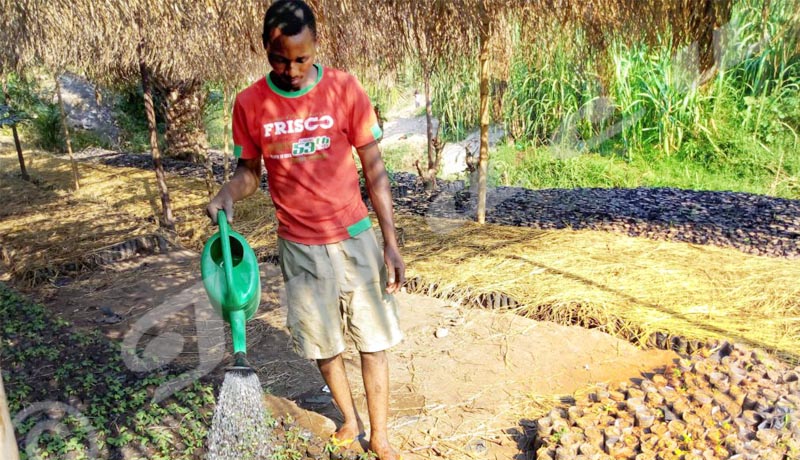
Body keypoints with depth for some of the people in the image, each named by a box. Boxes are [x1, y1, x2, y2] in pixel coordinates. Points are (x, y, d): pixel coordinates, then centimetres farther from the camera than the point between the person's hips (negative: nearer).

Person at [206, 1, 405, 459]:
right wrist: (230, 192, -19)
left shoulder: (345, 89, -10)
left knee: (373, 340, 7)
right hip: (300, 246, 1)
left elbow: (374, 169, -5)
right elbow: (250, 170, 5)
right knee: (322, 343, 13)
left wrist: (392, 243, -7)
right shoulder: (250, 103, -6)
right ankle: (351, 421, 37)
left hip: (355, 237, -1)